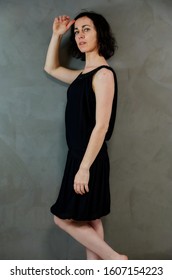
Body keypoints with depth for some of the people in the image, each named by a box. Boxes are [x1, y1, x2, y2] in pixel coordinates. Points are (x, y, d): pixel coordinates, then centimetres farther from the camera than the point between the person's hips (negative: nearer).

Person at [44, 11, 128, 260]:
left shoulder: (103, 74, -14)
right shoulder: (83, 75, 12)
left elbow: (101, 126, -20)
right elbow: (50, 68, 28)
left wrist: (84, 167, -22)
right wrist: (57, 35, 16)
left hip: (90, 159, -9)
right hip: (78, 155, 9)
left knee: (64, 218, -1)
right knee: (89, 220, 12)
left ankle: (114, 259, 8)